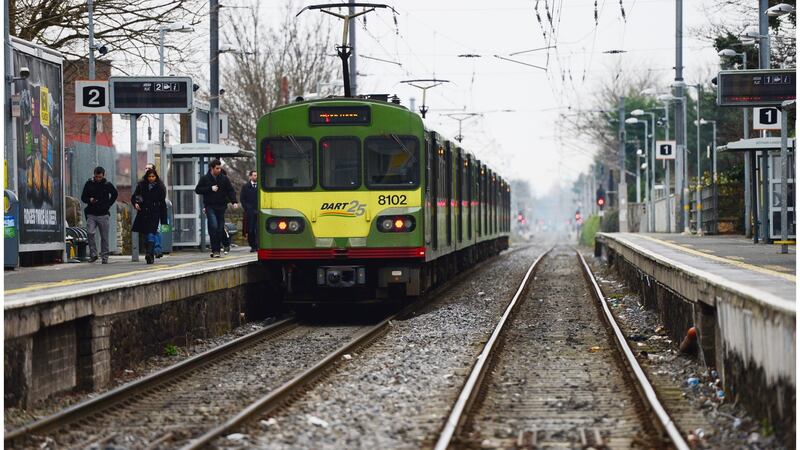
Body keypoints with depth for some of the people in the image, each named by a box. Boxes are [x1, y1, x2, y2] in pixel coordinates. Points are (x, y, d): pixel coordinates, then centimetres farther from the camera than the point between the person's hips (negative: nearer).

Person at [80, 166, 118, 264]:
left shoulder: (107, 184, 3)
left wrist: (109, 204, 8)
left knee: (104, 237, 3)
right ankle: (93, 254, -7)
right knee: (90, 233, -17)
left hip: (103, 214, 0)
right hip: (91, 214, 0)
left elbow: (114, 194, 20)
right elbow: (83, 197, 9)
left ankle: (105, 257, 10)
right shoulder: (89, 183, 3)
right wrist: (89, 200, -12)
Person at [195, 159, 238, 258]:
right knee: (214, 226, -17)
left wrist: (234, 202, -11)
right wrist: (210, 189, -11)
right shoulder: (205, 178, 1)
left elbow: (230, 191, 5)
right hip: (210, 207, -3)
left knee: (220, 229, 4)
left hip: (221, 207, 3)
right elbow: (197, 190, 0)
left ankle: (216, 250, 13)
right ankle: (215, 250, -14)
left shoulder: (224, 178, 6)